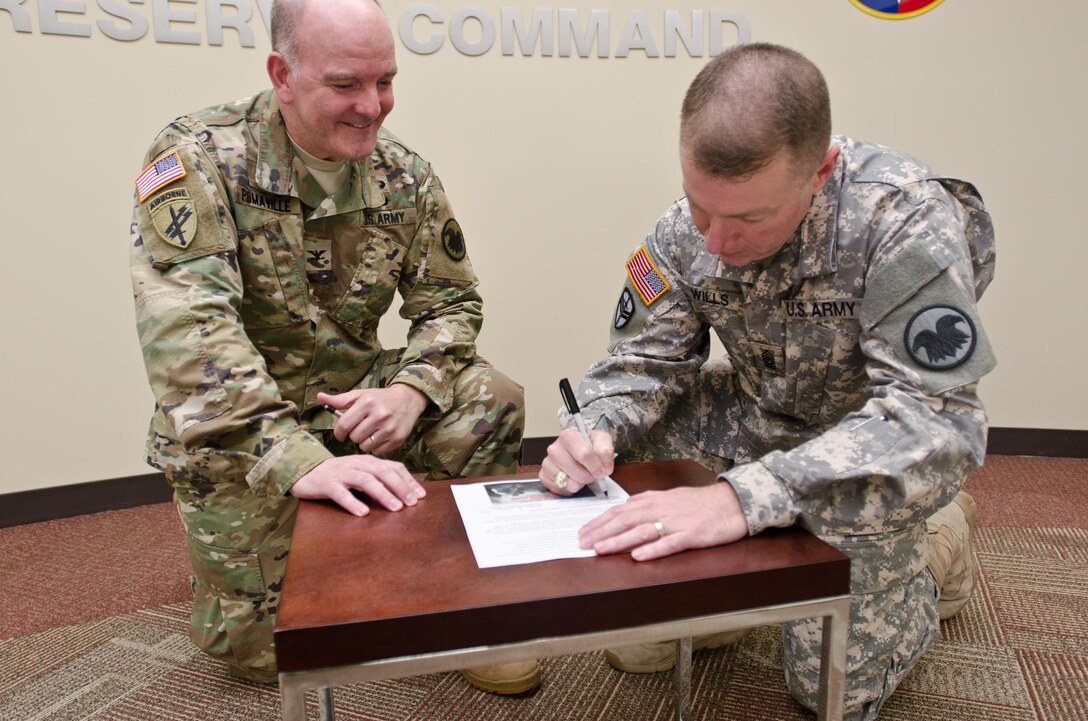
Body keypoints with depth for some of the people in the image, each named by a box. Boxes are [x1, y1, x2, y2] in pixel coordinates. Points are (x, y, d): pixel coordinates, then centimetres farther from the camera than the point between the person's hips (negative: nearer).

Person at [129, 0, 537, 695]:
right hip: (235, 425, -3)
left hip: (355, 393, 4)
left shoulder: (405, 176, -4)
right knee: (260, 646, -6)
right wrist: (300, 462, -42)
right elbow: (187, 329, -30)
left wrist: (411, 390, -23)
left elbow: (451, 301, -1)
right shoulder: (198, 157, -18)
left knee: (493, 402, -18)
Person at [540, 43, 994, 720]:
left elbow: (937, 422, -38)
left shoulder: (907, 219, -31)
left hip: (879, 450, -4)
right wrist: (591, 431, -31)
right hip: (761, 419, 4)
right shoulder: (685, 232, -17)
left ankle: (941, 538, 20)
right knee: (619, 423, -15)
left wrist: (744, 496, -50)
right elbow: (644, 359, -7)